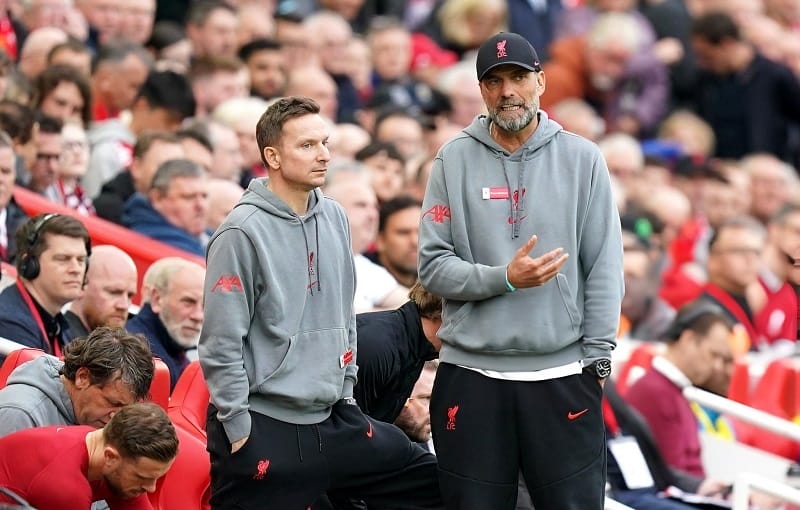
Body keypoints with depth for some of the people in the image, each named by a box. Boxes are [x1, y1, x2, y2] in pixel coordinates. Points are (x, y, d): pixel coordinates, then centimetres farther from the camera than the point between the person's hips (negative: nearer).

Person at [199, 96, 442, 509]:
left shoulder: (334, 219, 8)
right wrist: (238, 427, -14)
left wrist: (345, 390, 17)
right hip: (264, 429, -8)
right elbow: (221, 343, -15)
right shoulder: (243, 232, -14)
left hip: (333, 420, 8)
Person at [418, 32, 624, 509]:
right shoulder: (455, 160, 4)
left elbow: (604, 267, 2)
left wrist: (597, 356, -5)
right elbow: (434, 265, -1)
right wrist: (505, 278, -15)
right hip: (472, 374, 0)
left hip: (563, 373, 0)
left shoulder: (581, 158, 4)